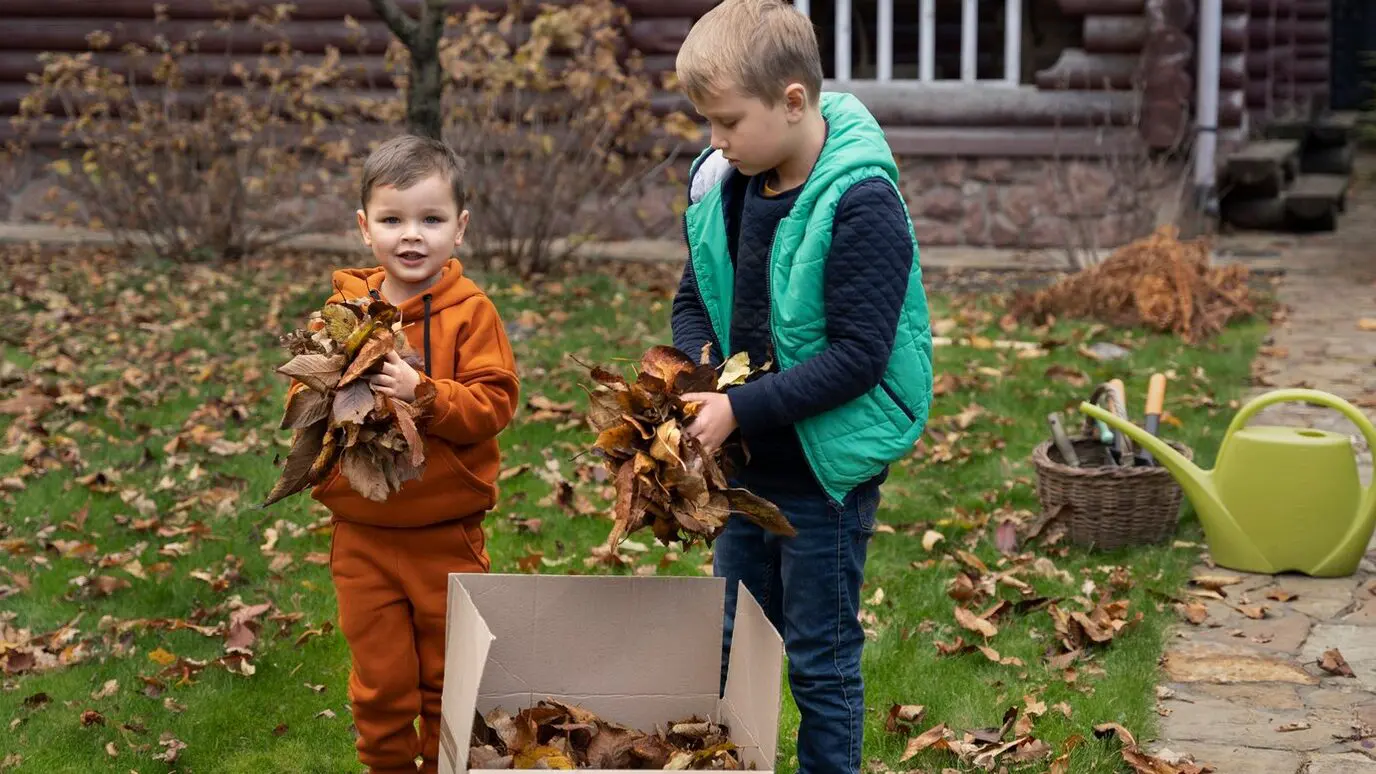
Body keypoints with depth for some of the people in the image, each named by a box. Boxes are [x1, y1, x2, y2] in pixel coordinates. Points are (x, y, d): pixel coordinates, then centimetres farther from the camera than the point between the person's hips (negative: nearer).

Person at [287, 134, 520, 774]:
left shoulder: (471, 313, -7)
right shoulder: (343, 310, 1)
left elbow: (494, 403, -14)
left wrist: (422, 391, -27)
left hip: (448, 534, -2)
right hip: (362, 535, 2)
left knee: (450, 678, 12)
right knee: (380, 681, 11)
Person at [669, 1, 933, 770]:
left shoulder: (861, 204, -22)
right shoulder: (723, 186, -1)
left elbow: (857, 357, -24)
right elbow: (695, 300, 12)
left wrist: (742, 409, -24)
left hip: (826, 472, -7)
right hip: (748, 464, 7)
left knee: (822, 660, 7)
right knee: (732, 646, 19)